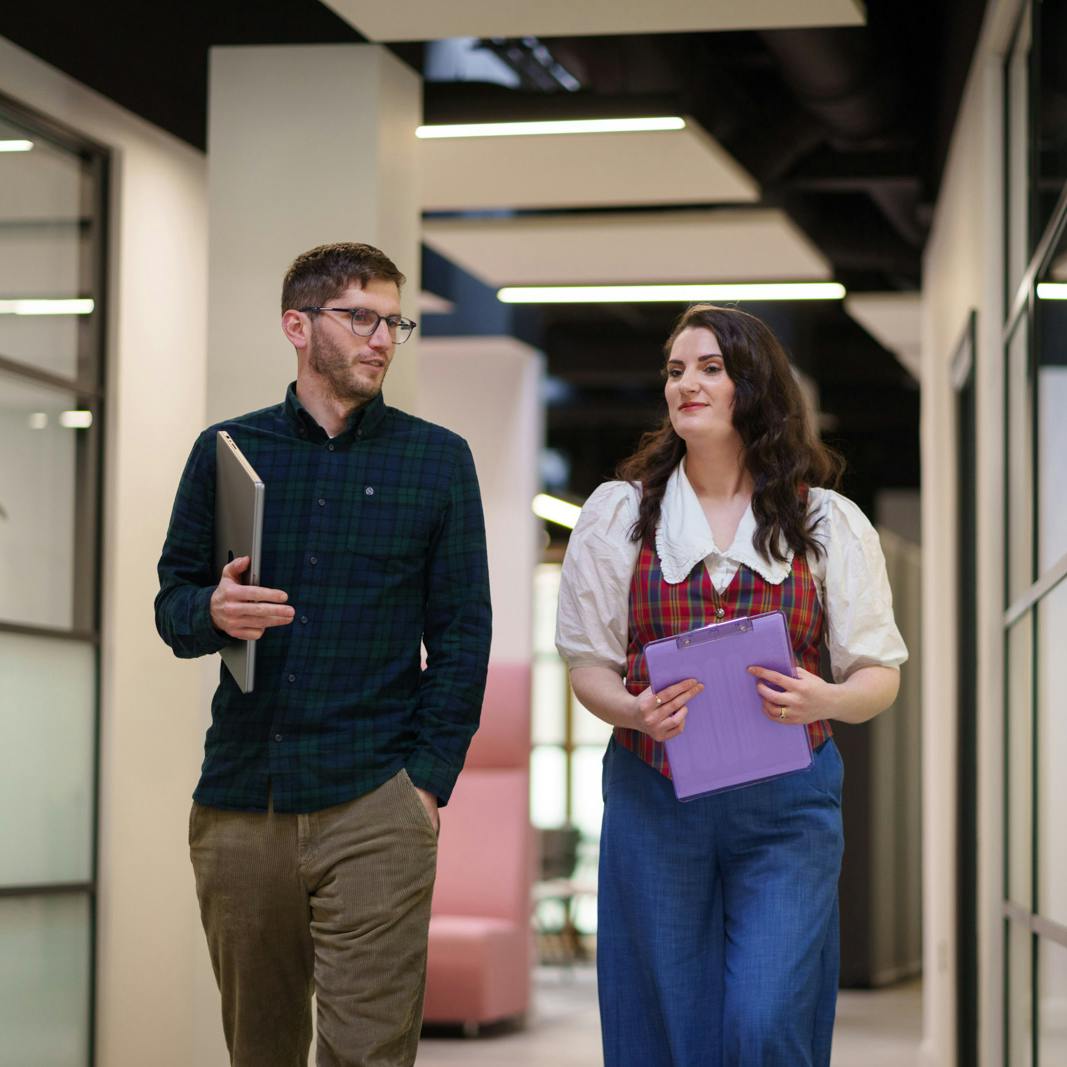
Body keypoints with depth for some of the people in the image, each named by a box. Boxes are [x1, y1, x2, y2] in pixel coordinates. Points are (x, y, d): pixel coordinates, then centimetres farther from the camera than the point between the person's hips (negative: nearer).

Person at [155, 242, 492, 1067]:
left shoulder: (437, 459, 6)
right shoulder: (228, 450, 10)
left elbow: (462, 631, 4)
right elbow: (173, 604, 11)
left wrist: (431, 777, -6)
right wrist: (212, 613, -13)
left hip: (374, 809, -2)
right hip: (238, 805, 2)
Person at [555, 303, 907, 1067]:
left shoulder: (828, 522, 4)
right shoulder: (619, 512, 6)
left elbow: (879, 673, 4)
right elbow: (588, 660, 6)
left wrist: (826, 699, -19)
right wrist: (633, 709, -16)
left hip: (786, 806, -1)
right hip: (652, 796, 1)